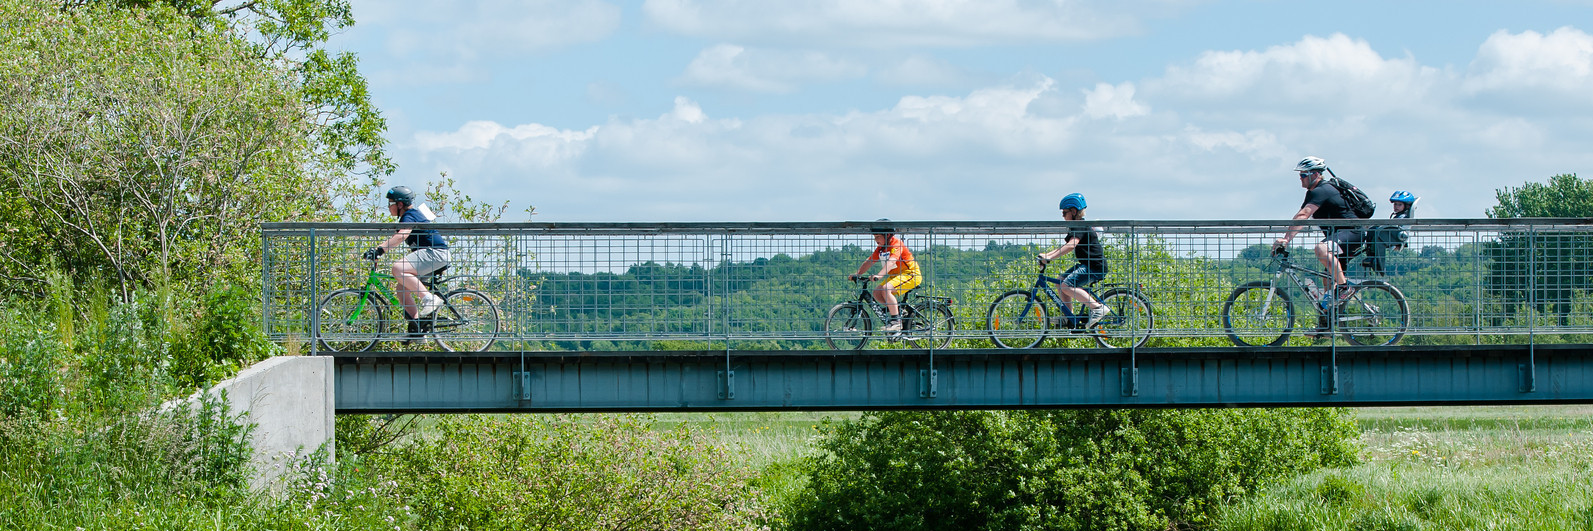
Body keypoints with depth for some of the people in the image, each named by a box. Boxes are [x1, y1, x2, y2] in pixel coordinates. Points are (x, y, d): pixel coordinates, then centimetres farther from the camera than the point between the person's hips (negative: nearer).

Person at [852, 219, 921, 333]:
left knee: (886, 289, -30)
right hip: (896, 275, 9)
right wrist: (857, 275, -9)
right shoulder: (880, 248, 6)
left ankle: (896, 321, -25)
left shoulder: (896, 244, -21)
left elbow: (891, 261, -36)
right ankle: (897, 310, 9)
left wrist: (879, 275, -50)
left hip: (910, 274, -9)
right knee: (876, 292, -7)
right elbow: (869, 262, 5)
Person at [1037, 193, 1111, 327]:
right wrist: (1046, 254, 12)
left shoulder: (1081, 227, -15)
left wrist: (1050, 257, -33)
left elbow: (1071, 246, -29)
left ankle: (1098, 307, -22)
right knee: (1060, 280, 11)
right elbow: (1065, 247, 23)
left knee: (1067, 286, -22)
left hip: (1095, 267, -11)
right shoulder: (1077, 227, 18)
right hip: (1087, 265, 11)